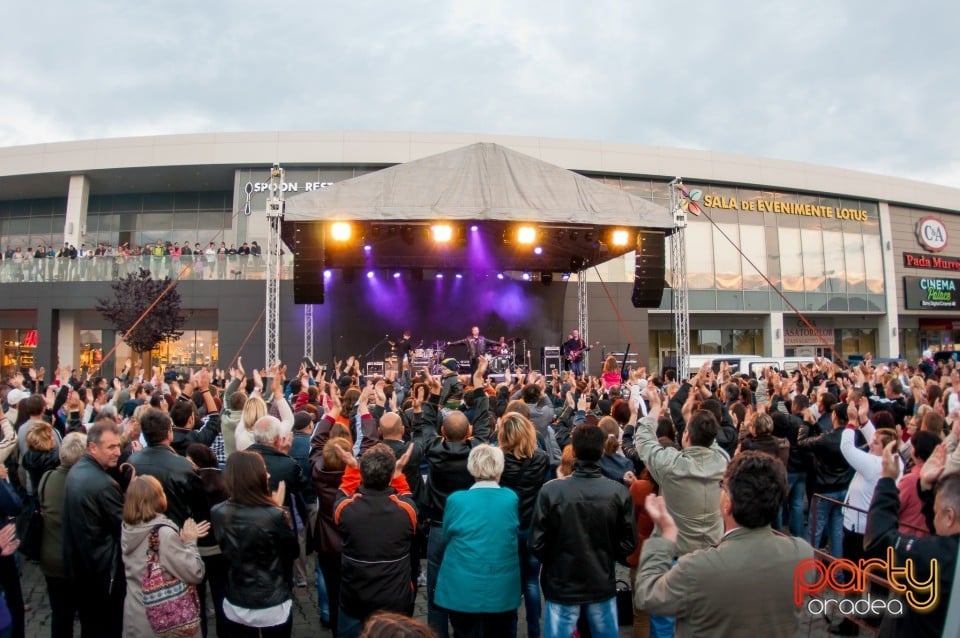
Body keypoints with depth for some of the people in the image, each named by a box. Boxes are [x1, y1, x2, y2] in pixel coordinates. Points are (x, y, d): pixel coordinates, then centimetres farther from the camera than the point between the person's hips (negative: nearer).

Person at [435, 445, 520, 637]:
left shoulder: (456, 499, -11)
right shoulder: (512, 498, -7)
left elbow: (446, 539, 3)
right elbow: (516, 534, 7)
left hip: (463, 591, -1)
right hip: (503, 591, 1)